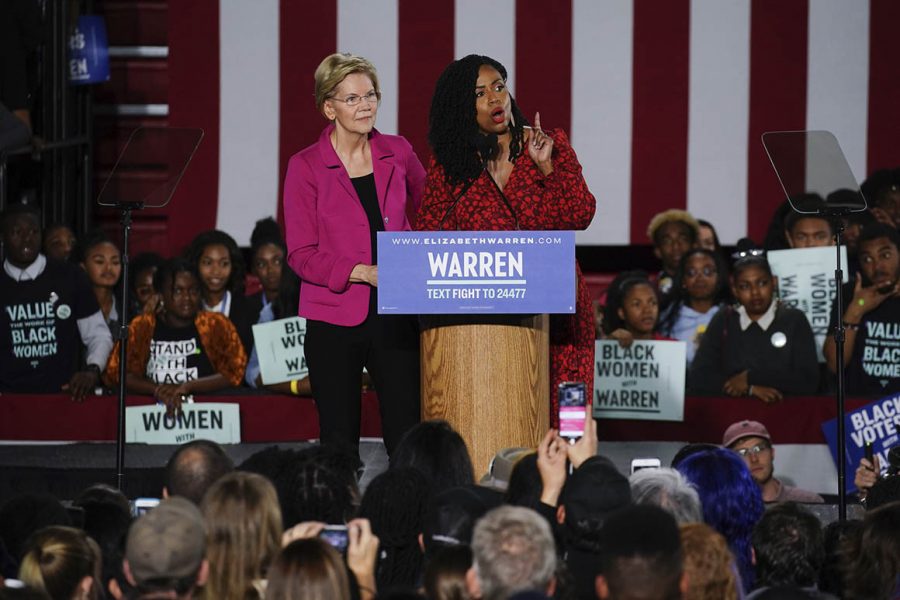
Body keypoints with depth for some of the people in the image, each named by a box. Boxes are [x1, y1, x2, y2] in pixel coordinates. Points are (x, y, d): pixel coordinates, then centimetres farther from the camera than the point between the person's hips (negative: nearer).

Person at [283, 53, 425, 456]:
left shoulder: (397, 154, 7)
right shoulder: (306, 167, -2)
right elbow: (300, 255, -5)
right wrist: (362, 272, -18)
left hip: (395, 318, 2)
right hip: (334, 321, -2)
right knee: (339, 442, 1)